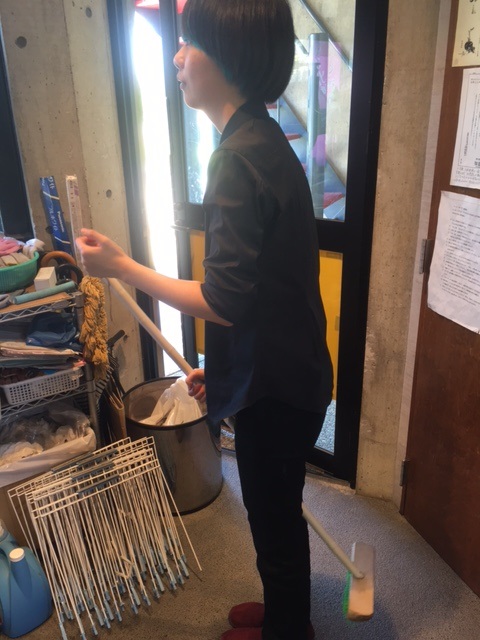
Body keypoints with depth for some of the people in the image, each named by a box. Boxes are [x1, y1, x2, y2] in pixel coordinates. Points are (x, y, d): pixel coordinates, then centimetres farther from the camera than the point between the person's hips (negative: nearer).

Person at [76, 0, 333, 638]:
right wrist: (216, 364, 17)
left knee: (274, 519, 15)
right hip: (283, 371, 9)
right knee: (277, 513, 27)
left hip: (273, 388, -9)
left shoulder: (239, 158, -23)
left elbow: (224, 302, -27)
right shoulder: (266, 142, 8)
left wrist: (122, 266, -15)